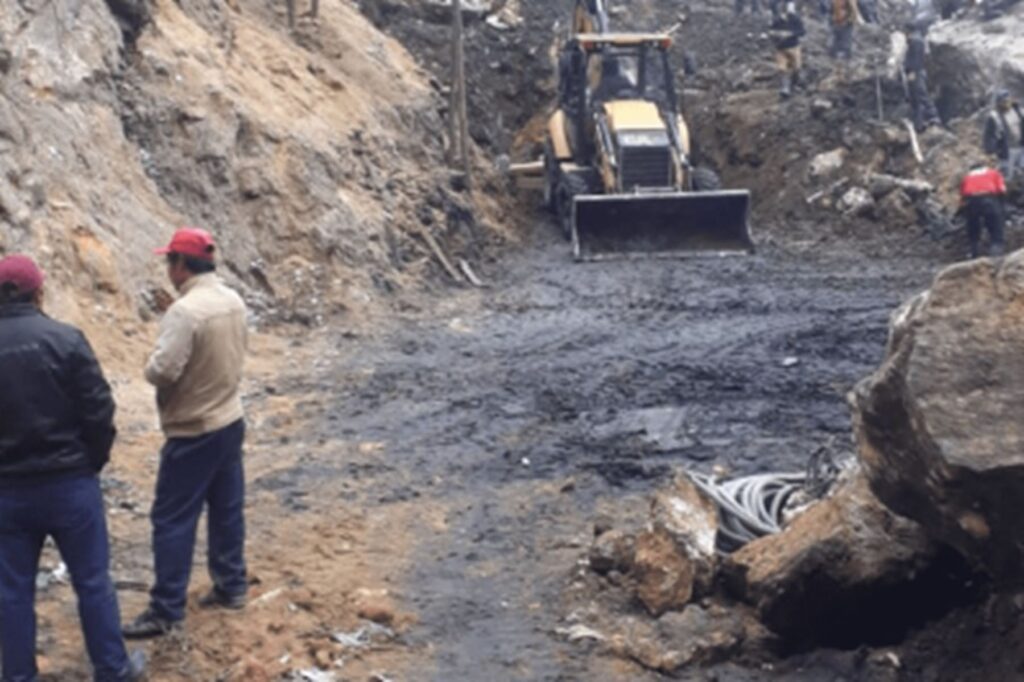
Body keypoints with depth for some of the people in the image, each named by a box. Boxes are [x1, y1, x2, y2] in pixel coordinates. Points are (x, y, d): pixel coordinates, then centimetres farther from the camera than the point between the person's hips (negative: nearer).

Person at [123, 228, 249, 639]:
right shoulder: (234, 301, 3)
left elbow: (162, 371, -26)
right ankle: (232, 586, 28)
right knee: (227, 510, 18)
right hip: (230, 421, 8)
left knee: (172, 520, 0)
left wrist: (150, 366, -5)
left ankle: (166, 611, 5)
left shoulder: (185, 310, -24)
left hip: (194, 432, -8)